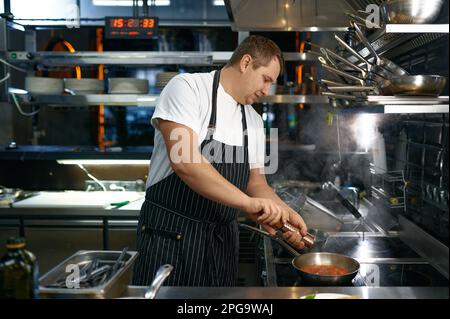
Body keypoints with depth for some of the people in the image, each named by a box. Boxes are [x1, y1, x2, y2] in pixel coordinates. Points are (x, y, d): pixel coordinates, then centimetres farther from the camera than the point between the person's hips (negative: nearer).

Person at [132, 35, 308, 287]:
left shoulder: (254, 120, 12)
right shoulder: (188, 87, -10)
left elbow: (256, 182, 14)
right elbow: (184, 161, -24)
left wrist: (284, 212, -6)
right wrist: (247, 202, -27)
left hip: (223, 238, 7)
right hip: (170, 234, -6)